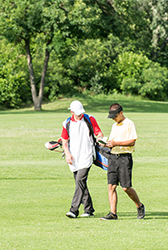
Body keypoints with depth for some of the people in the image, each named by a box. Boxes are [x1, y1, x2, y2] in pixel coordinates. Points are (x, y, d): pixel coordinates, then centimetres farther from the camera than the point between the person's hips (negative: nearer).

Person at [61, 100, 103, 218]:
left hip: (86, 156, -4)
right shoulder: (67, 123, 6)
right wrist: (67, 153, -4)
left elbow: (99, 134, 3)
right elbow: (64, 140, 11)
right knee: (80, 184, 8)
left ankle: (74, 210, -21)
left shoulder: (90, 120, 0)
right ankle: (89, 209, 19)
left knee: (80, 180, -17)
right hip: (73, 158, 4)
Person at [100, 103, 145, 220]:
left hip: (125, 157, -7)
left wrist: (116, 143, -18)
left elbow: (132, 141, -12)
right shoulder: (114, 126, 19)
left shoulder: (129, 124, -5)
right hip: (113, 156, 7)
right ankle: (113, 213, -3)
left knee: (126, 187, -7)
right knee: (111, 186, -4)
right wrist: (108, 144, 1)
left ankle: (140, 206, 16)